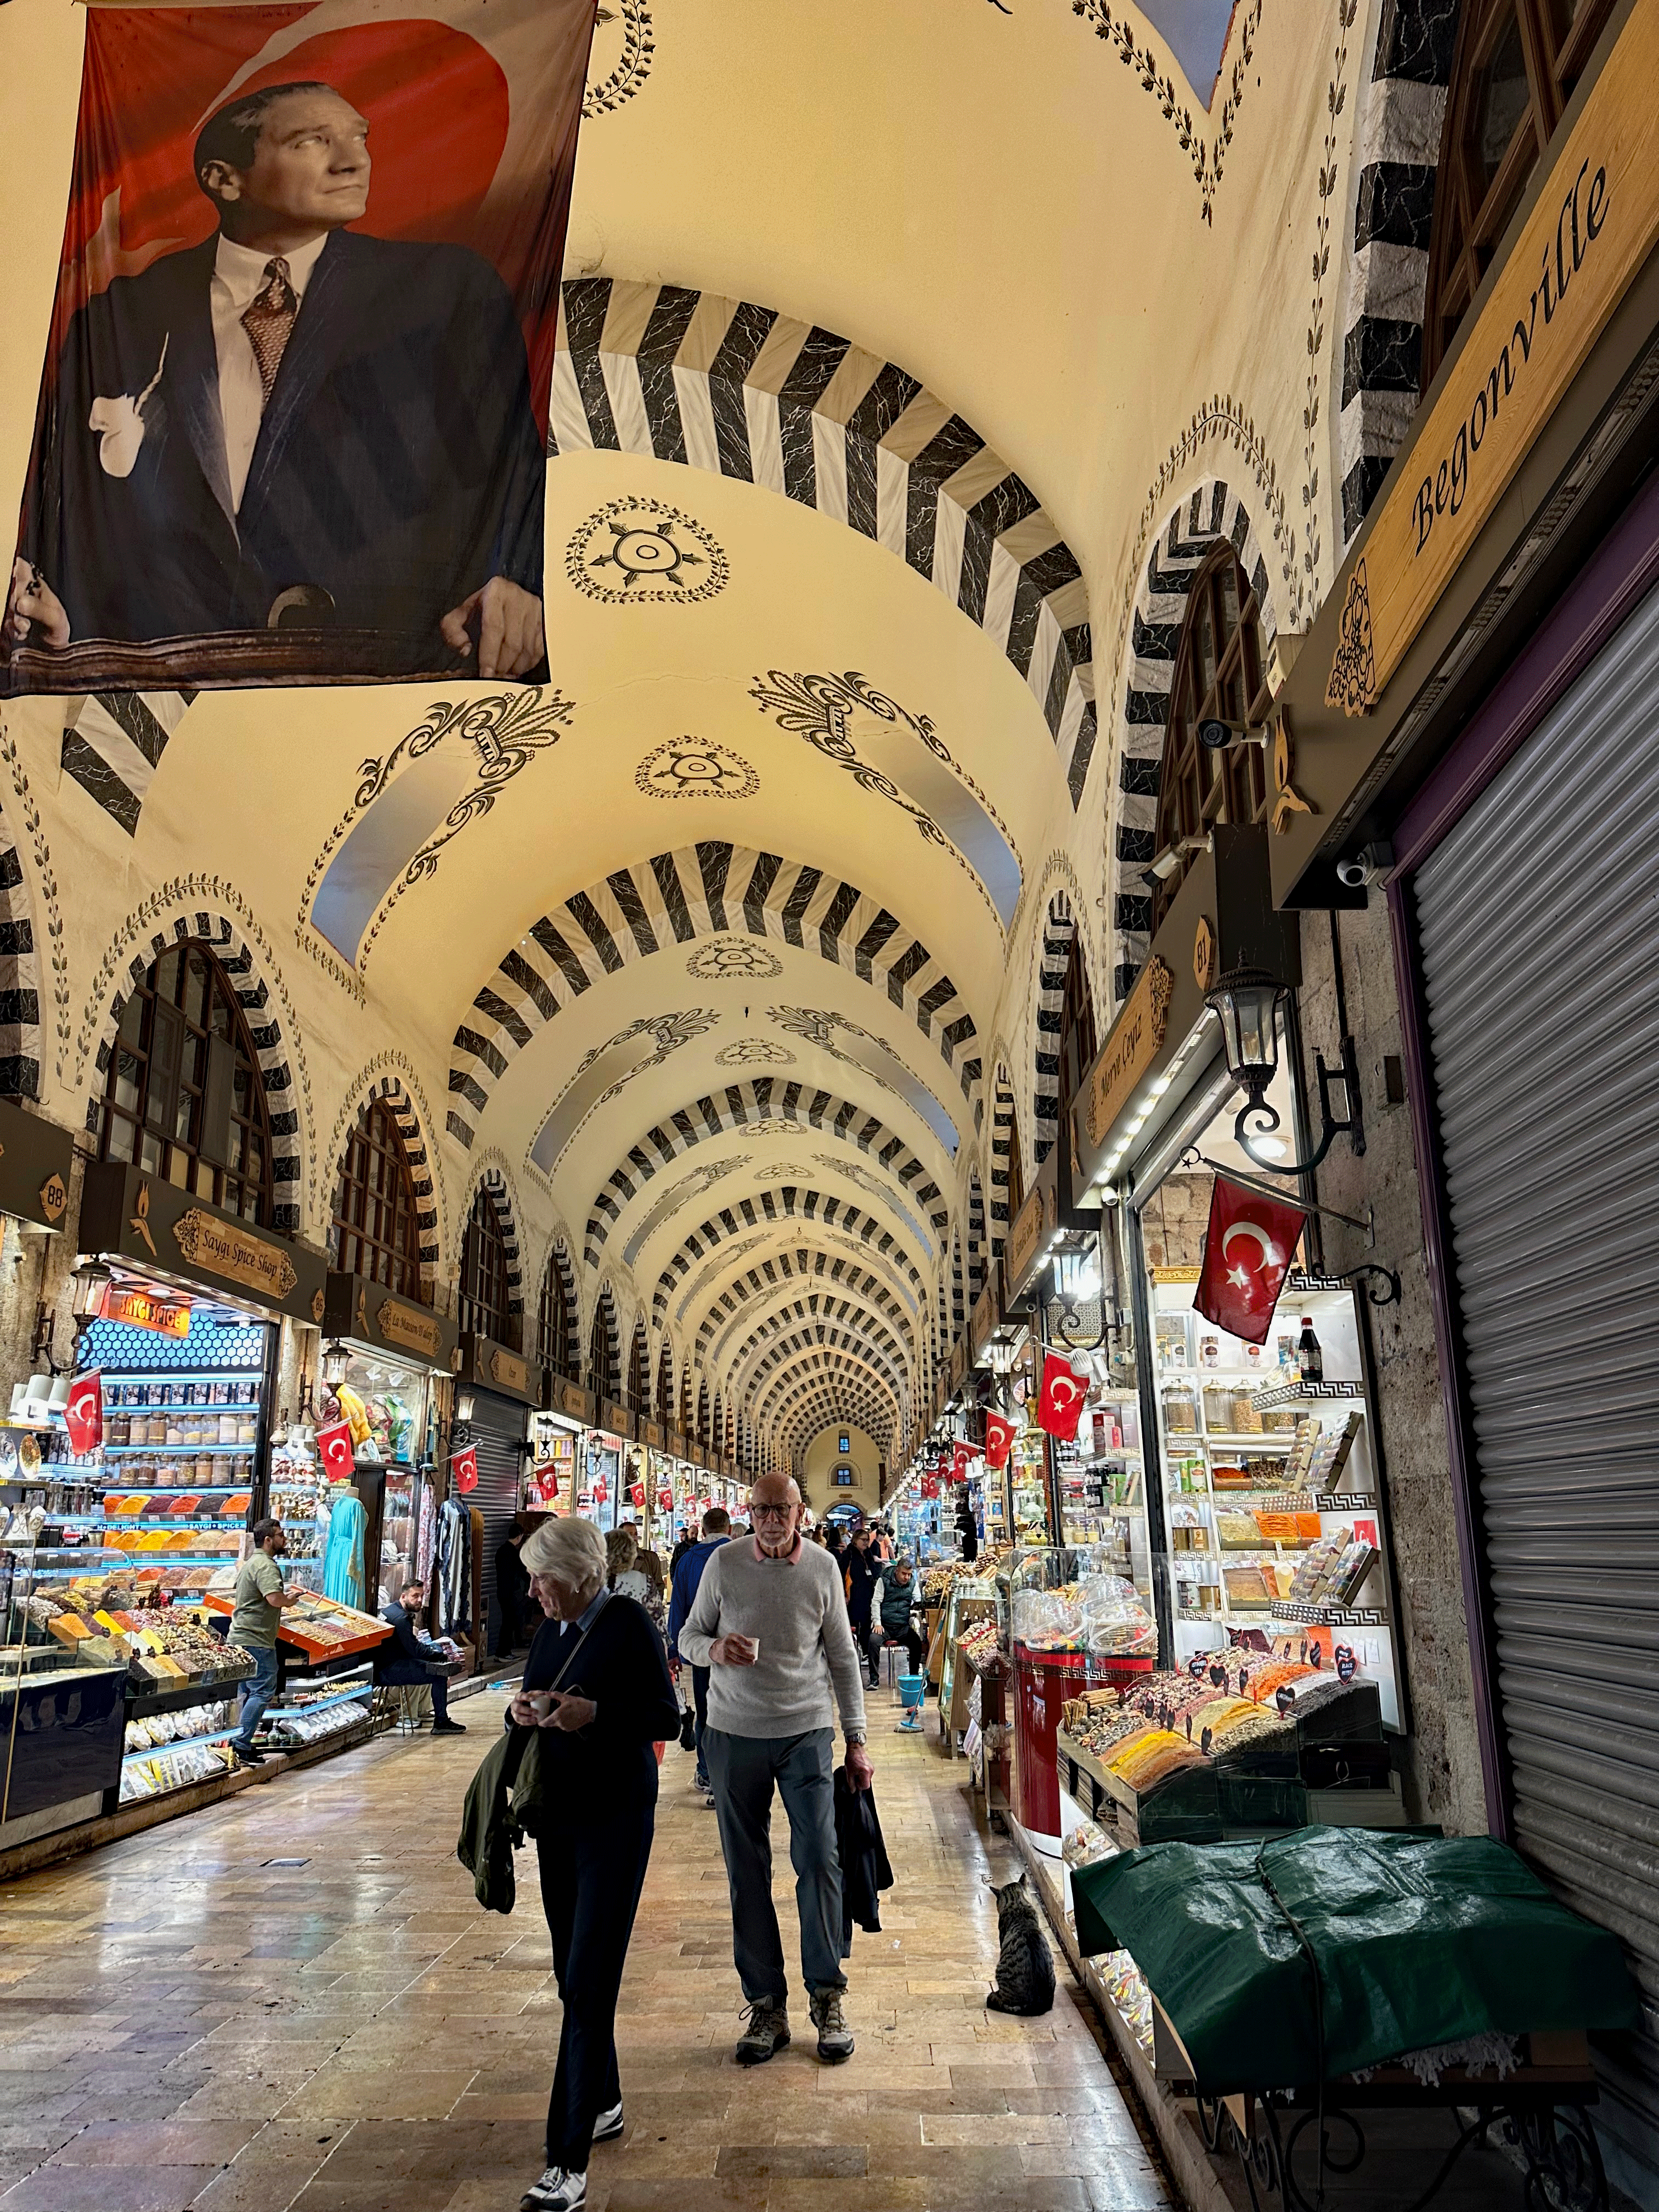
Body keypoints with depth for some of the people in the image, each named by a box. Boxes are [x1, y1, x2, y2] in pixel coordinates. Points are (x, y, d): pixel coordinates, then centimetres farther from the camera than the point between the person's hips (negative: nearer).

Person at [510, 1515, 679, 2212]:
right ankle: (604, 2104, 36)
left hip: (615, 1818, -7)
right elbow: (535, 1700, 15)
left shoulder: (627, 1623, -16)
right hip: (558, 1814, 8)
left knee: (589, 1981, -7)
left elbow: (665, 1715, -15)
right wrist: (522, 1711, -8)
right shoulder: (552, 1630, 5)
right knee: (572, 1973, 17)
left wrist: (593, 1715, -28)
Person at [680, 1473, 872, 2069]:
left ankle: (828, 1998, 12)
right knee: (747, 1873, 6)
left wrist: (856, 1740, 5)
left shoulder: (823, 1568, -1)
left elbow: (842, 1656, 6)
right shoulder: (724, 1563, -3)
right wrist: (715, 1648, -18)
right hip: (735, 1734, 1)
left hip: (806, 1733, 0)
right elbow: (688, 1638, 6)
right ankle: (766, 2006, 18)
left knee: (818, 1859, -4)